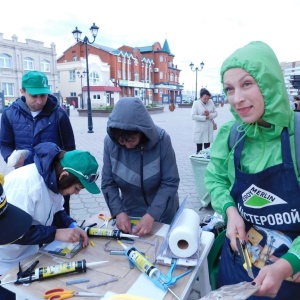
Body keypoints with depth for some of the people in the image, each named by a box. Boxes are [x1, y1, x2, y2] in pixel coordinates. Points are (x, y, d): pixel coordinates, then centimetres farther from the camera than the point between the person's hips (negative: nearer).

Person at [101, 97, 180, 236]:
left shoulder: (162, 140, -24)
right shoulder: (110, 142, -18)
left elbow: (170, 182, -21)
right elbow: (108, 183, -11)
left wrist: (152, 215, -29)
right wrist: (118, 211, -23)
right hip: (130, 213, 2)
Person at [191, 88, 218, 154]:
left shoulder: (211, 102, 3)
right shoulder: (196, 103, -7)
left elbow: (216, 113, 6)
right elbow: (193, 116, -13)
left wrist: (209, 115, -14)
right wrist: (205, 117, -17)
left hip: (209, 129, 3)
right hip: (199, 130, -3)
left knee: (207, 149, 8)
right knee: (199, 149, 5)